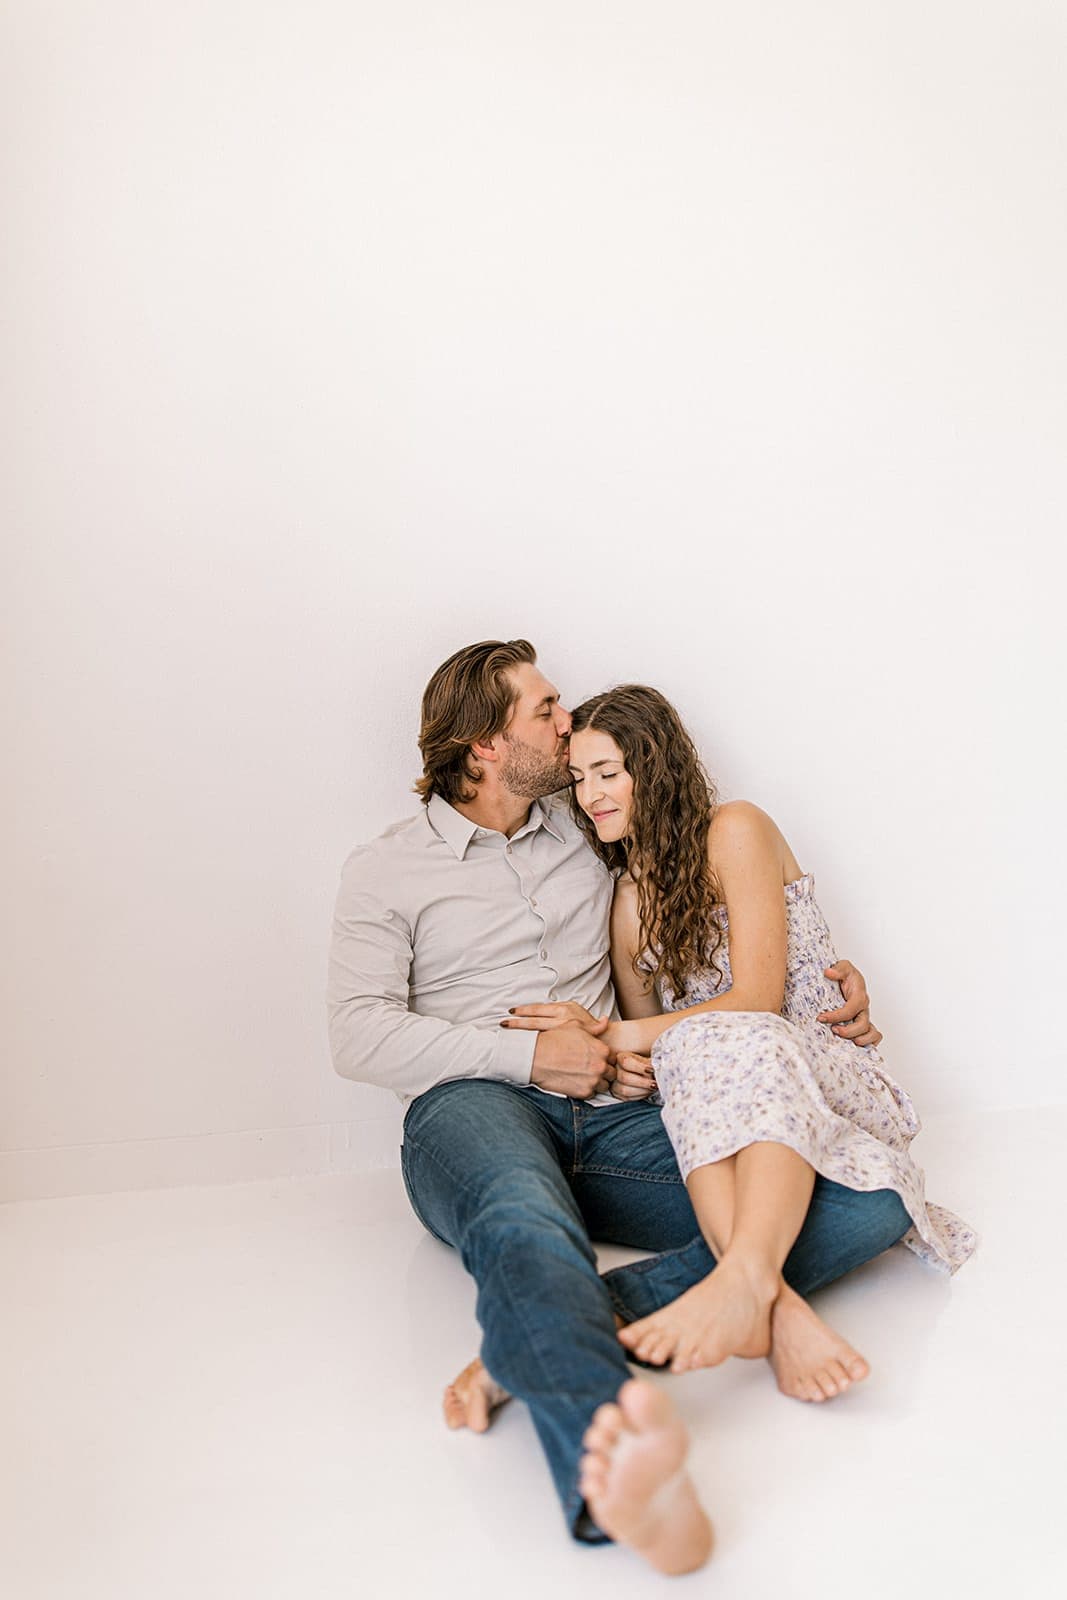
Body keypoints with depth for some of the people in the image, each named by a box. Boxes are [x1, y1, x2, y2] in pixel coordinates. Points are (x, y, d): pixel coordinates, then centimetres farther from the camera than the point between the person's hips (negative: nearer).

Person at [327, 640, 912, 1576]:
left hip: (610, 1120, 4)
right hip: (475, 1107, -3)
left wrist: (830, 978, 14)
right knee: (526, 1224, -41)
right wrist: (529, 1054, -9)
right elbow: (359, 1034, 0)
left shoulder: (590, 832, 21)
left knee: (871, 1199, -20)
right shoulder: (386, 870, 10)